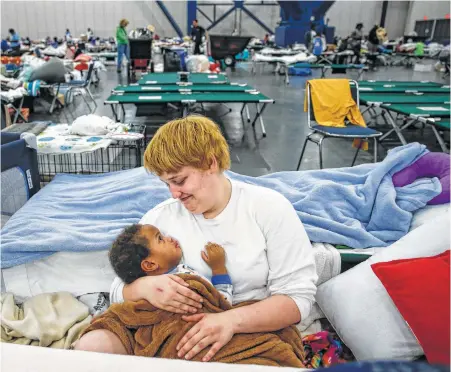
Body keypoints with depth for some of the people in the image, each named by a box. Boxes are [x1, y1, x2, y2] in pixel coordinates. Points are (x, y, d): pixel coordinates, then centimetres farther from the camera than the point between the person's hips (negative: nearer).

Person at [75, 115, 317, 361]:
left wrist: (234, 320, -27)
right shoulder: (158, 219, 2)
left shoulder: (270, 208, -6)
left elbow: (298, 297, -10)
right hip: (173, 337, 3)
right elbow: (119, 291, 3)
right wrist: (144, 287, -21)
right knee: (91, 345, -20)